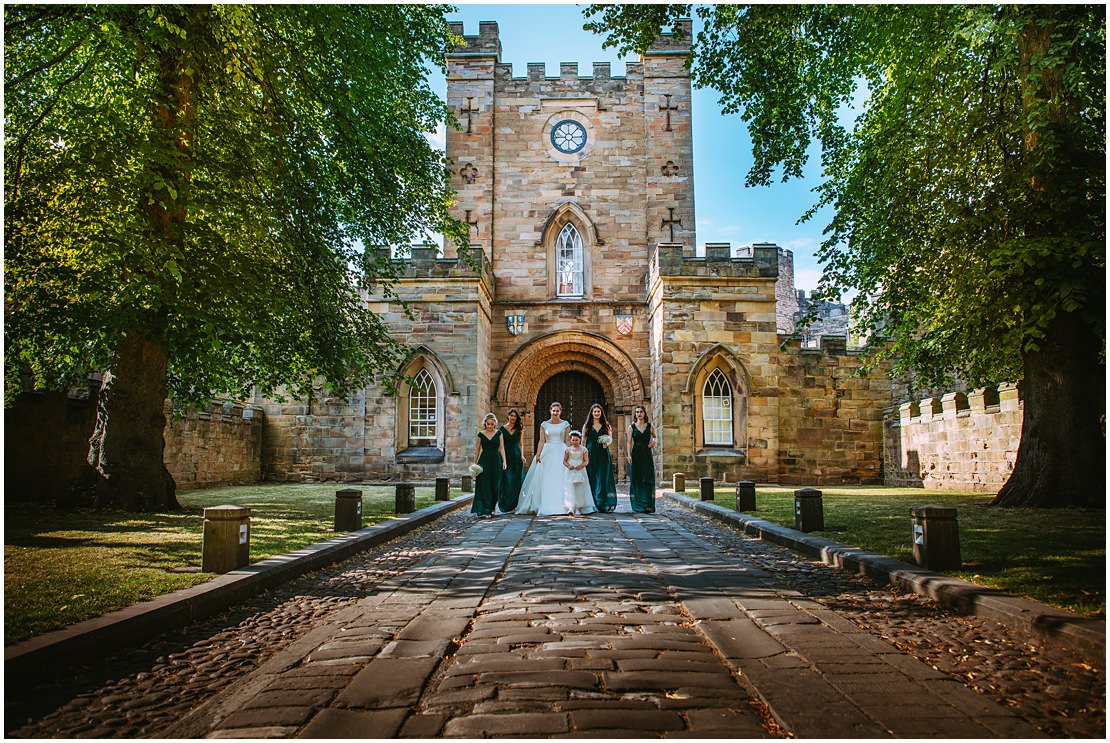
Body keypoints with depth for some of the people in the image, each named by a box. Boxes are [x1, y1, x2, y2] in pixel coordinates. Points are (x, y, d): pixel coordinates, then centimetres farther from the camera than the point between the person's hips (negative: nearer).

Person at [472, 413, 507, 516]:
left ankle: (492, 506, 22)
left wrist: (504, 461, -3)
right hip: (484, 460, 0)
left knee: (495, 485, 2)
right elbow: (477, 449, 7)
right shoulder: (481, 434, 3)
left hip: (496, 460, 1)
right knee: (484, 485, -6)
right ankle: (485, 510, -5)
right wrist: (475, 463, 5)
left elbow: (501, 448, 4)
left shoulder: (498, 433, 4)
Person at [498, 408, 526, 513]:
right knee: (506, 480, -4)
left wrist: (522, 455, -3)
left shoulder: (519, 429, 9)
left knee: (517, 480, 0)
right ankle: (506, 505, 2)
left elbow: (520, 444, 11)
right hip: (506, 456, -2)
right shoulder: (502, 428, 4)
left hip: (517, 456, 2)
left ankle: (515, 504, 7)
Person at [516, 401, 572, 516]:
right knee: (545, 480, 0)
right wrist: (538, 454, -9)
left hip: (561, 453, -1)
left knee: (560, 479, -5)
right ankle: (545, 506, 6)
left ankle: (560, 505, 0)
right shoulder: (544, 424, 7)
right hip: (547, 453, 1)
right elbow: (541, 441, 2)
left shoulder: (565, 424, 5)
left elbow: (568, 441, 2)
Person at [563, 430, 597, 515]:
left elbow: (586, 461, 0)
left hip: (580, 471, 0)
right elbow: (564, 461, 9)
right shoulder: (568, 449, 8)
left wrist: (581, 466, -18)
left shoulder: (583, 449, 4)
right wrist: (568, 466, -11)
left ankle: (583, 508, 14)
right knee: (571, 489, -12)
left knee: (580, 490, 1)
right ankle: (571, 508, -21)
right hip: (570, 472, 0)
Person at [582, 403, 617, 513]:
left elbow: (611, 439, 8)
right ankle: (592, 505, 4)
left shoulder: (606, 425, 11)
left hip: (604, 455, 0)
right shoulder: (586, 426, 8)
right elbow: (583, 441, 7)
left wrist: (607, 444, -14)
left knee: (603, 478, -4)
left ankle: (604, 505, -4)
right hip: (591, 454, 0)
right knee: (592, 479, -2)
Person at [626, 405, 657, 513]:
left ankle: (648, 505, -9)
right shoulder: (632, 427, 4)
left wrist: (653, 442, 1)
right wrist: (629, 455, -11)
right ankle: (637, 505, 7)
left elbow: (654, 436, 23)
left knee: (648, 480, -6)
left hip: (647, 455, 0)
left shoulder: (649, 426, 7)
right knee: (636, 480, 1)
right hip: (636, 455, 0)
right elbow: (629, 442, 0)